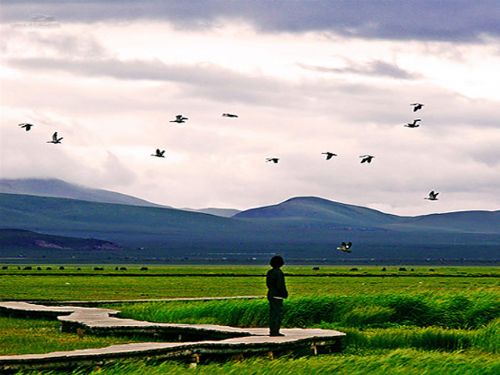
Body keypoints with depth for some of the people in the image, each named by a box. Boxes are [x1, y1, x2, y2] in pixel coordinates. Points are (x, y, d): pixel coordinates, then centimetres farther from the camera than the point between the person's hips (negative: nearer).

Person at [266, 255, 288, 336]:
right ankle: (275, 331, -8)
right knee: (278, 314, -6)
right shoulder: (278, 272, -16)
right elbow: (280, 285, -21)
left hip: (270, 295, 9)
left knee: (273, 313, 11)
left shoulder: (269, 272, 10)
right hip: (277, 296, -9)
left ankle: (272, 331, 12)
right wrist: (285, 294, -8)